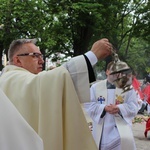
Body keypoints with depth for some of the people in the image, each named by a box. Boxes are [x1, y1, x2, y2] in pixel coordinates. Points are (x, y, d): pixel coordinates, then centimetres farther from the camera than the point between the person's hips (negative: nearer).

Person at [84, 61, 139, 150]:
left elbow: (133, 107, -1)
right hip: (101, 126, 2)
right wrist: (104, 108, -18)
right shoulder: (95, 87, 6)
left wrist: (119, 108, -21)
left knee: (126, 140, -29)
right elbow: (88, 105, 0)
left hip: (121, 124, -2)